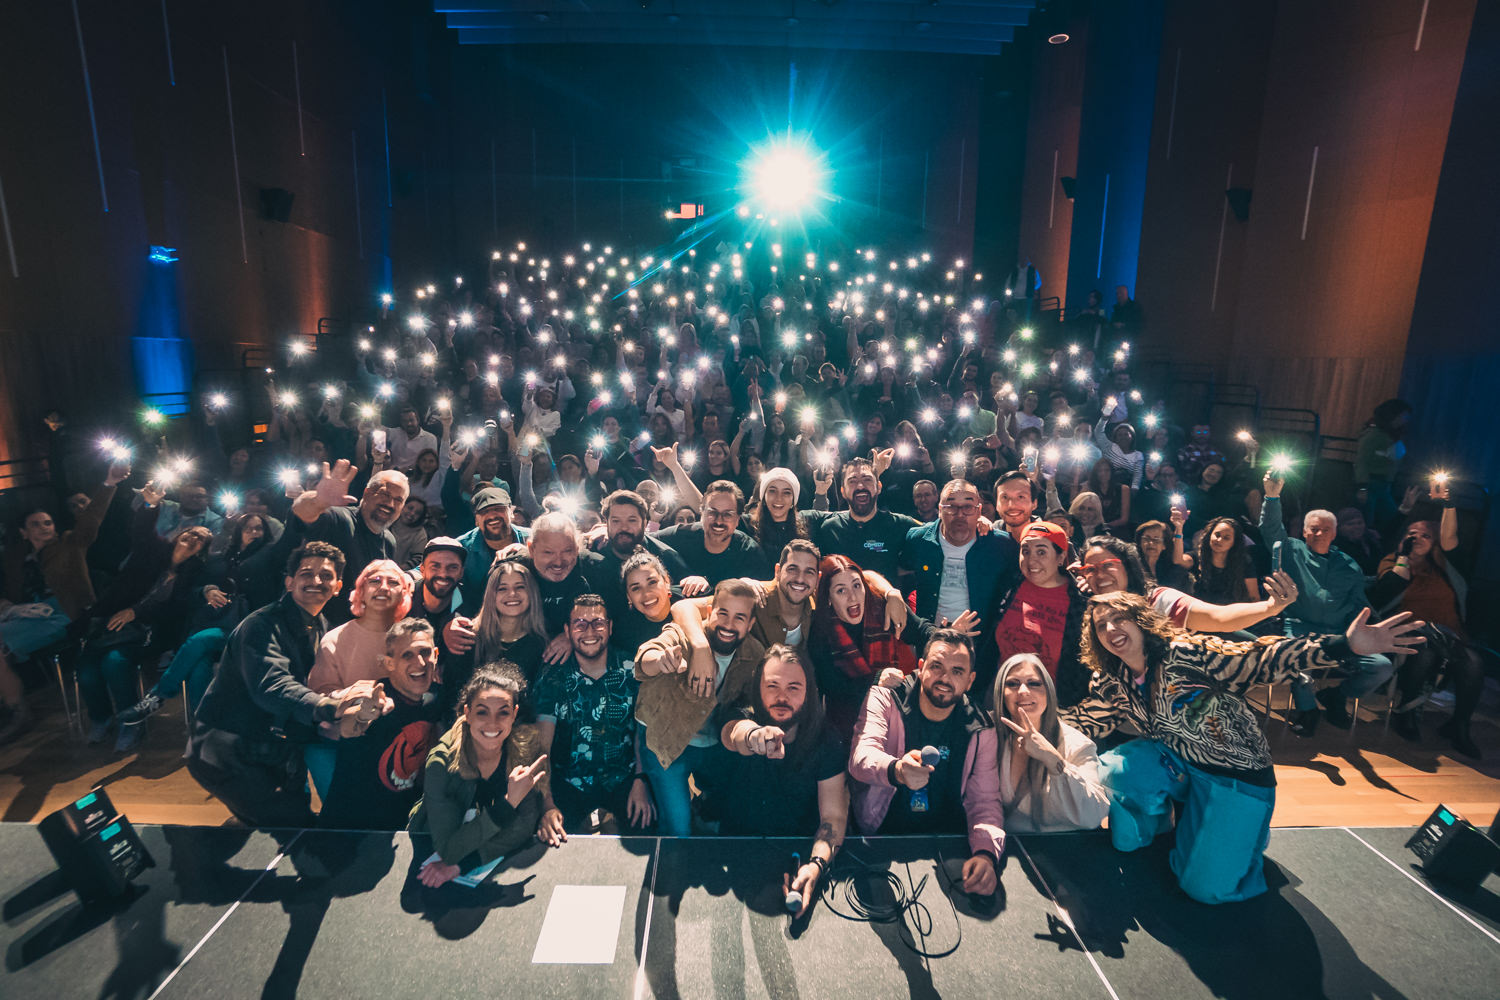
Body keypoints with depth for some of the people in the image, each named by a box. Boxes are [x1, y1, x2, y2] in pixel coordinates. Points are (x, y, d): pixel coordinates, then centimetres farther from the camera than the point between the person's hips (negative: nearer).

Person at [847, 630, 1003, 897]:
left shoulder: (980, 731, 0)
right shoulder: (884, 698, -9)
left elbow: (985, 801, -2)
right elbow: (861, 757, -25)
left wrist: (986, 853, -24)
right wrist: (896, 770, -48)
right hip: (878, 834, -3)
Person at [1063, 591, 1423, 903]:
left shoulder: (1186, 652, -24)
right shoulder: (1111, 680, -6)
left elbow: (1261, 659, -31)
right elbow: (1088, 720, 8)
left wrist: (1345, 645, -43)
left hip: (1234, 774, -4)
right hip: (1173, 761, 4)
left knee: (1206, 886, -13)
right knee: (1110, 771, -26)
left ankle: (1244, 832, 21)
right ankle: (1157, 816, 10)